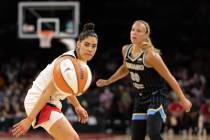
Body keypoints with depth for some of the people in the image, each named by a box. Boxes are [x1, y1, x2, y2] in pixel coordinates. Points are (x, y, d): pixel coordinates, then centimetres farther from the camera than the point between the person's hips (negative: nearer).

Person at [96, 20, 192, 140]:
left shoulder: (150, 55, -21)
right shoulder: (126, 50, 0)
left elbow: (169, 77, -16)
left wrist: (183, 99, -15)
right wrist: (108, 81, 23)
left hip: (157, 95, -7)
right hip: (141, 97, 7)